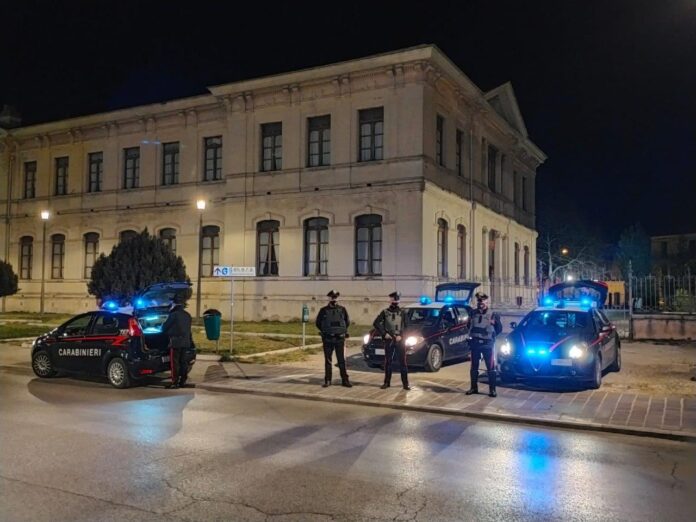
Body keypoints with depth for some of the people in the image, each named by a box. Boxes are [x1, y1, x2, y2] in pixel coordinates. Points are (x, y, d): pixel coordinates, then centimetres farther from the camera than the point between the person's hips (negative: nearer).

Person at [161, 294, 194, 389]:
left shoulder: (173, 315, -12)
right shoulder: (187, 315, 12)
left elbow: (164, 327, -3)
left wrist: (163, 330, 20)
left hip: (176, 342, -7)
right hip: (186, 342, 8)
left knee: (174, 362, -4)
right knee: (183, 362, 11)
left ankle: (175, 382, -5)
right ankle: (183, 381, 14)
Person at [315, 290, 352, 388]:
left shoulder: (342, 310, 3)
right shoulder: (324, 310, 0)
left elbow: (347, 322, 14)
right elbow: (318, 323, 10)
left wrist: (343, 331, 8)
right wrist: (325, 331, 6)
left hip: (340, 339, 0)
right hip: (327, 339, 0)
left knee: (342, 360, 1)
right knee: (328, 360, 6)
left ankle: (345, 380, 6)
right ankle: (327, 380, 13)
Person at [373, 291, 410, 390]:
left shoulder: (402, 313, 6)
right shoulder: (385, 312, 4)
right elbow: (376, 323, 1)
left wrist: (401, 335, -9)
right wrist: (384, 334, -6)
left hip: (399, 340, 0)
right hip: (389, 340, 0)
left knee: (403, 362, -2)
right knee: (388, 362, 6)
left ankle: (405, 383, 2)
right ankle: (387, 382, 14)